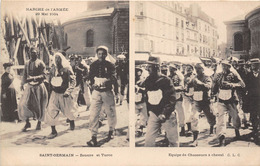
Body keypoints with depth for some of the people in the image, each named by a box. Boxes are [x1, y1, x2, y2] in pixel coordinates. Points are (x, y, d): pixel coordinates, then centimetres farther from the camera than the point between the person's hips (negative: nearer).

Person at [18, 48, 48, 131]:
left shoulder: (40, 63, -5)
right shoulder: (27, 63, 11)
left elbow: (43, 75, -13)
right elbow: (25, 75, 20)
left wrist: (34, 78, -25)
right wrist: (22, 84, 10)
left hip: (38, 86, -4)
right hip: (29, 86, 4)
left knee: (39, 105, 3)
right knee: (24, 104, -6)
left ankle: (39, 122, 23)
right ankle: (27, 123, 8)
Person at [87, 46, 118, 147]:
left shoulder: (110, 65, -2)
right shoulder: (93, 65, 7)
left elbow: (113, 78, -10)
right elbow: (90, 77, 14)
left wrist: (106, 81, -23)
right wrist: (92, 84, -1)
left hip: (107, 92, -1)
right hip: (96, 92, 2)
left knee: (110, 112, 10)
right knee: (93, 114, -8)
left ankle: (111, 131, 36)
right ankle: (93, 138, -7)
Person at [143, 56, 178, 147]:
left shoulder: (166, 80, -11)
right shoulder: (147, 81, 4)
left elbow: (171, 99, -15)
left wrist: (164, 113, -23)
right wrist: (148, 111, 11)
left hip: (167, 114, -4)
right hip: (153, 114, 4)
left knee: (173, 139, 6)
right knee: (149, 139, -3)